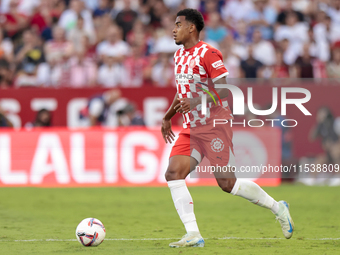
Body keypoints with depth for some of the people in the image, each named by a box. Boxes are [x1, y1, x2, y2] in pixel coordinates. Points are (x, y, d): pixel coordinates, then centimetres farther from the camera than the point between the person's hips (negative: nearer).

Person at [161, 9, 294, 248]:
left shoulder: (208, 54, -13)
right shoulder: (179, 55, 14)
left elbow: (224, 90, -19)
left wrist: (196, 102, -30)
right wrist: (167, 118, 30)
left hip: (214, 125, -8)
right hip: (191, 128, 8)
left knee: (227, 183, -6)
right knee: (173, 174, -9)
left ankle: (277, 207, 15)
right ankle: (193, 235, -10)